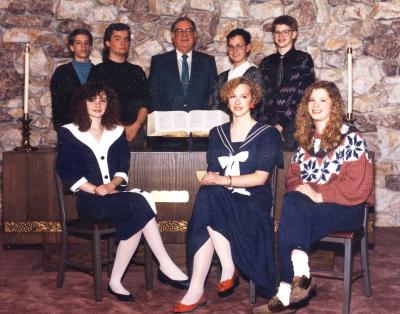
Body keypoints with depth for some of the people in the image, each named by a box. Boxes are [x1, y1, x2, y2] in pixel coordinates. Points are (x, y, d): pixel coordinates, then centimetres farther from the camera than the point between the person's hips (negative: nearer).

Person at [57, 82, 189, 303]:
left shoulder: (116, 132, 19)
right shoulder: (68, 133, 8)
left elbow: (124, 168, 11)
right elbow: (67, 173, -1)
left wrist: (113, 184, -12)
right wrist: (95, 189, -15)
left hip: (115, 196, 4)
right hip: (89, 201, -4)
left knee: (136, 216, -33)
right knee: (140, 204, -30)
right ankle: (165, 266, -26)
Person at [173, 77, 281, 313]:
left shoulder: (268, 134, 5)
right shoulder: (217, 134, 19)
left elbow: (261, 177, -7)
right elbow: (213, 173, 12)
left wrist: (225, 180, -20)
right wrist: (210, 180, -13)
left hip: (253, 200, -3)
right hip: (222, 200, 4)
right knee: (206, 195, -33)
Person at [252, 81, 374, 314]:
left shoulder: (351, 137, -3)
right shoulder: (306, 137, 17)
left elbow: (357, 185, -11)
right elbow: (293, 174, 20)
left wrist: (319, 195, -18)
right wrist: (301, 189, -4)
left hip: (346, 208, -5)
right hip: (308, 205, 5)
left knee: (292, 205, -32)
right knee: (292, 201, -31)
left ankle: (286, 293, -31)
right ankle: (300, 275, -34)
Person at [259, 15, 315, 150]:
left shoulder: (304, 60, 7)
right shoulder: (266, 63, 18)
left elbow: (302, 96, -3)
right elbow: (263, 96, 9)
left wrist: (282, 124, -11)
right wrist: (273, 123, -7)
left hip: (293, 120, -3)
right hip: (270, 122, 3)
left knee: (289, 143, -23)